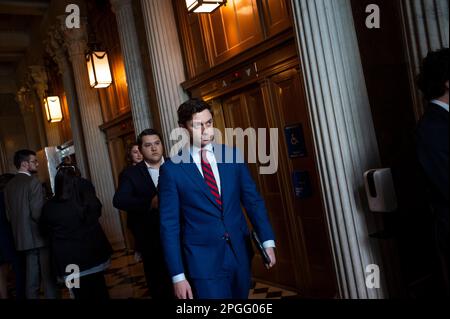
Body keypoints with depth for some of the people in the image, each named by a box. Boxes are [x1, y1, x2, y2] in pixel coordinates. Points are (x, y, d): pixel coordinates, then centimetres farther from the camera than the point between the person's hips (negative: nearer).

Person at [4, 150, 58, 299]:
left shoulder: (9, 185, 7)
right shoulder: (33, 182, -14)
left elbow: (9, 215, 9)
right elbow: (37, 213, -20)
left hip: (23, 238, 7)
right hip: (39, 236, -7)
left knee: (32, 278, 13)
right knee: (48, 276, 2)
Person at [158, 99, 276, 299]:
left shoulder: (233, 155, 1)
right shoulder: (171, 169, -7)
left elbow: (253, 200, 5)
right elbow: (169, 224, -7)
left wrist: (267, 241, -4)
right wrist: (178, 276, -9)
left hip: (240, 253, 4)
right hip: (203, 260, -3)